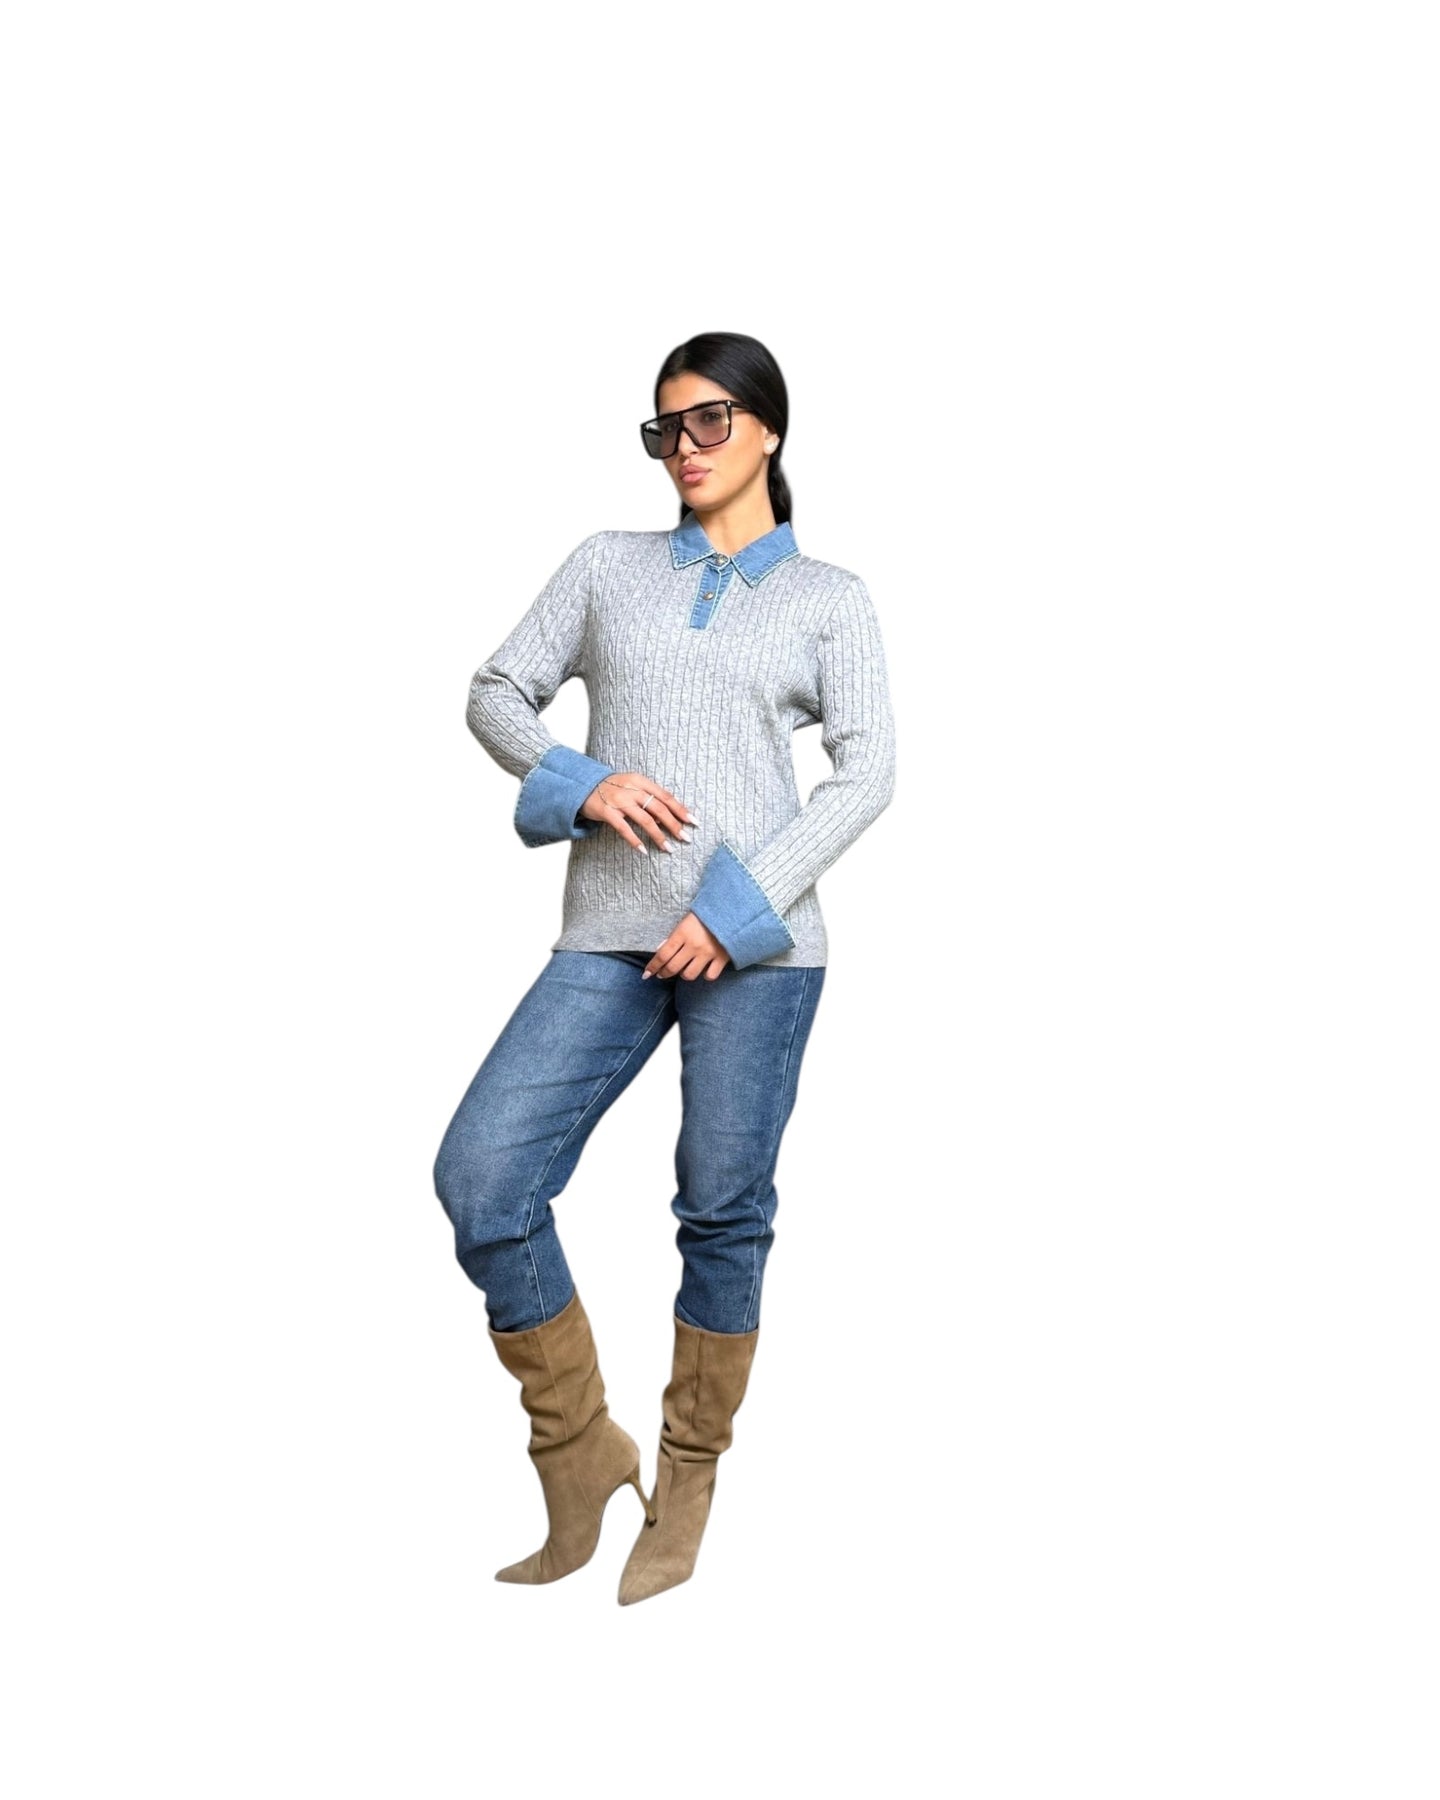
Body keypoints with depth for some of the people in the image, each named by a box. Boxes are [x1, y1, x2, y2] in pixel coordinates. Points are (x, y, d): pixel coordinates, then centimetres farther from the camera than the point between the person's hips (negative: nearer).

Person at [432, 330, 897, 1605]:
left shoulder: (830, 597, 10)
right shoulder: (607, 565, 16)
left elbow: (869, 773, 1)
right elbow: (497, 693, 16)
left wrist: (741, 905, -10)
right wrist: (581, 782, -5)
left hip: (755, 938, -2)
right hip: (609, 937, 2)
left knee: (723, 1210, 2)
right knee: (481, 1176, -10)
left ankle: (688, 1480, 22)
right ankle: (581, 1449, 8)